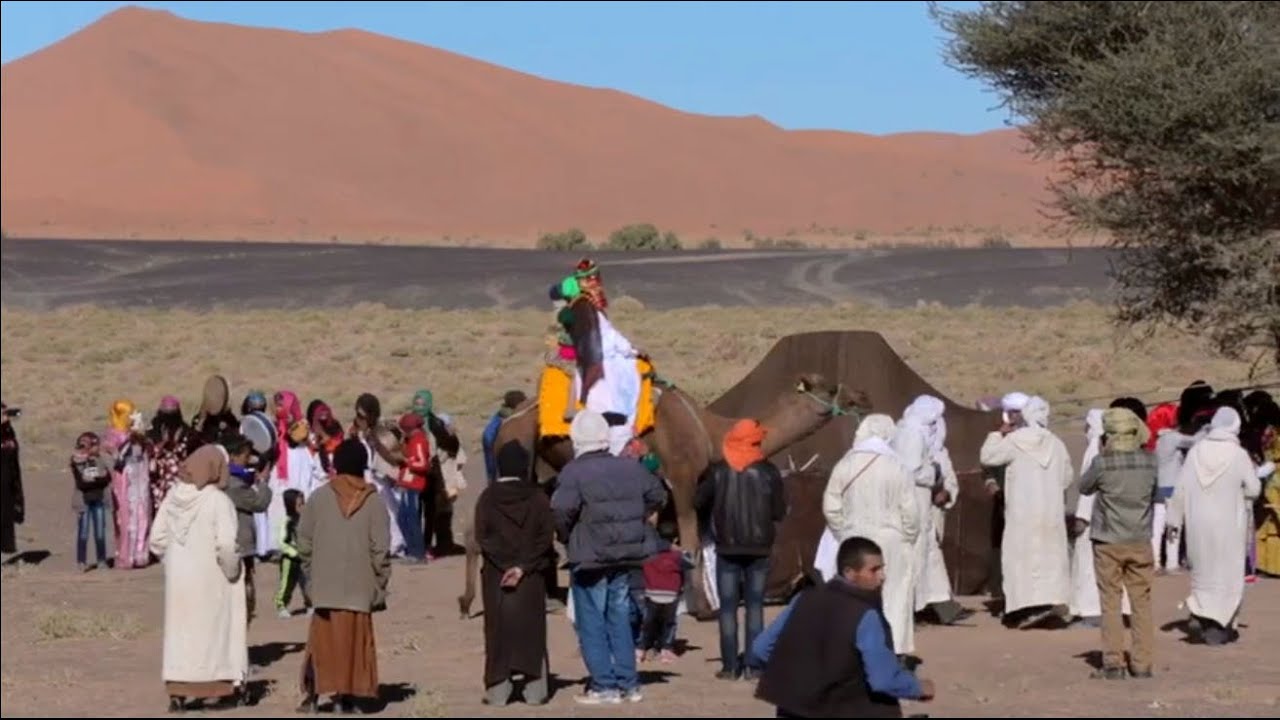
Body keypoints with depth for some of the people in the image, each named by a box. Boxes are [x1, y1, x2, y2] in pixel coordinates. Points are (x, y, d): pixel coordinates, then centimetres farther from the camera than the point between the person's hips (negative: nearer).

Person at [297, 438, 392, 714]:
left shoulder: (320, 497, -1)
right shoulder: (373, 502, -4)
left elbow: (304, 540, 1)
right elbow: (380, 549, -6)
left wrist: (310, 572, 15)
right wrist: (381, 586, 3)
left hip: (325, 585, 1)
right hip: (359, 587, -1)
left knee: (322, 639, 9)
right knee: (354, 640, 4)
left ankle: (312, 694, 3)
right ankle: (346, 697, 2)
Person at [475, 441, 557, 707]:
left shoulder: (487, 498, -2)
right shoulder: (537, 497, -1)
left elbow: (482, 537, -8)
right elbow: (547, 537, -8)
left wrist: (506, 565, -8)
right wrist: (523, 566, -10)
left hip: (496, 575, 0)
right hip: (532, 576, 0)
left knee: (499, 630, 4)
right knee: (531, 630, 7)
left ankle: (498, 689, 1)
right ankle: (535, 689, 4)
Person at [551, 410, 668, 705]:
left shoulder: (574, 472, -15)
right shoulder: (631, 468, 4)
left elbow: (562, 508, -26)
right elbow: (658, 496, 14)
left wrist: (566, 536, -8)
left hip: (589, 558, -6)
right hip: (625, 556, 6)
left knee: (591, 623, 2)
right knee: (620, 619, 15)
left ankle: (604, 686, 0)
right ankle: (628, 683, 17)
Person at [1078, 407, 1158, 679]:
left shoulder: (1102, 463, -15)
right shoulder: (1149, 461, -5)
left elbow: (1084, 488, 3)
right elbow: (1155, 495, 10)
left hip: (1109, 542, -3)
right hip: (1140, 541, 3)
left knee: (1111, 603, 4)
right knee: (1141, 602, 9)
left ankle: (1113, 664, 2)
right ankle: (1142, 664, 10)